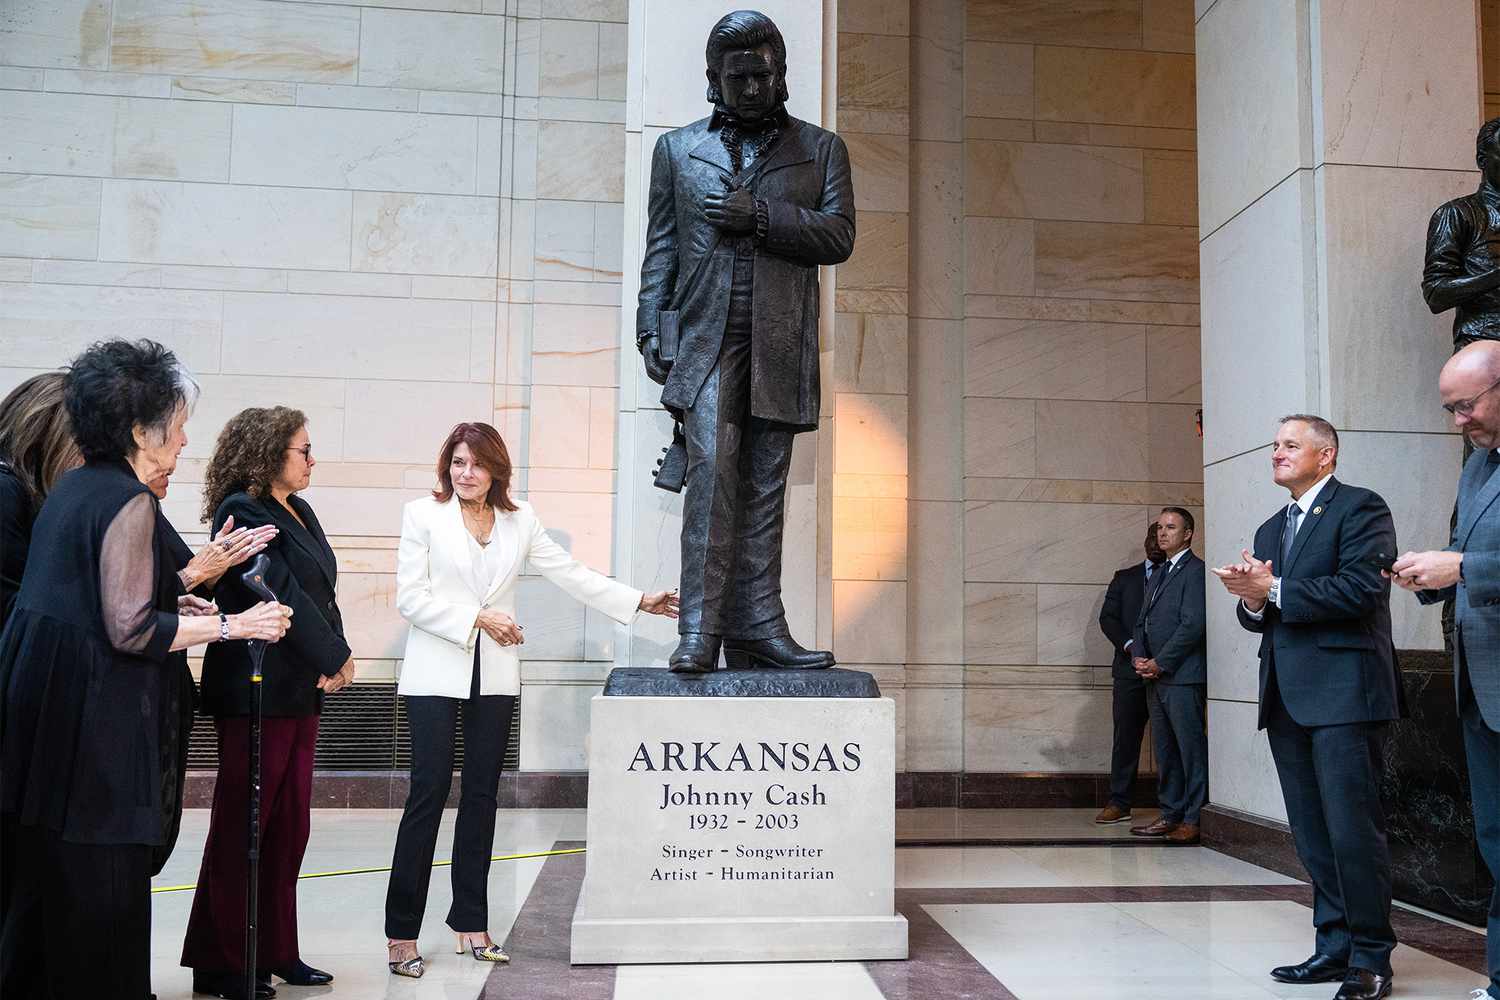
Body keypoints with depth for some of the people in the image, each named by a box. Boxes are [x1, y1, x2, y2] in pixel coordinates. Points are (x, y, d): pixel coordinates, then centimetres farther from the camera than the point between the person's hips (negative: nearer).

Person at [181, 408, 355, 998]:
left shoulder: (299, 512, 15)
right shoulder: (243, 512, -12)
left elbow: (321, 592, 10)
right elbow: (282, 595, -18)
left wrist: (335, 658, -4)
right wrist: (336, 658, -12)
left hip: (301, 691, 8)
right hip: (256, 692, -8)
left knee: (289, 825, 12)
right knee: (240, 827, 1)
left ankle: (274, 951, 22)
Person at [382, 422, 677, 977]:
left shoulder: (520, 519, 8)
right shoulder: (422, 514, -1)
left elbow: (571, 573, 10)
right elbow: (410, 597, -7)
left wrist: (641, 601, 6)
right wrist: (478, 618, -12)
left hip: (494, 676, 4)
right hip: (436, 672, -4)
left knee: (481, 794, 8)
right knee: (429, 792, -6)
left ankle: (470, 922, 18)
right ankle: (402, 932, 3)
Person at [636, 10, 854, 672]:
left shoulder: (821, 149, 15)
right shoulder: (678, 149, 17)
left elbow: (838, 237, 3)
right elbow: (660, 246, 13)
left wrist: (759, 216, -9)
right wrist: (651, 329, 1)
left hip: (780, 340, 1)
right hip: (706, 334, -1)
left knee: (765, 483, 1)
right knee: (712, 466, -15)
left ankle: (757, 626, 3)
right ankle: (700, 629, -14)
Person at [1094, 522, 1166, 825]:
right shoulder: (1124, 578, 15)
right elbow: (1107, 618, 7)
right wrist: (1129, 646, -10)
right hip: (1131, 668, 2)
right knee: (1125, 734, -1)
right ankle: (1119, 803, 2)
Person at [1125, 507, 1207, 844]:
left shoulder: (1195, 570, -7)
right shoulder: (1160, 574, 21)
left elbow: (1193, 625, -15)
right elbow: (1142, 623, 21)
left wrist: (1159, 663, -13)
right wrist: (1138, 656, 3)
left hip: (1182, 677, -9)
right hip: (1155, 677, 9)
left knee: (1191, 750, -4)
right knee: (1164, 752, 11)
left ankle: (1194, 819, 1)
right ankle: (1170, 814, 18)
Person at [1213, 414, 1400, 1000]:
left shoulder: (1361, 509, -3)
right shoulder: (1271, 529, 21)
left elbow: (1360, 589, -17)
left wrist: (1274, 590, -14)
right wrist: (1251, 599, -4)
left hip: (1342, 692, -8)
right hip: (1287, 698, 8)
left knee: (1353, 831, -6)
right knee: (1313, 837, 11)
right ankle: (1335, 948, 20)